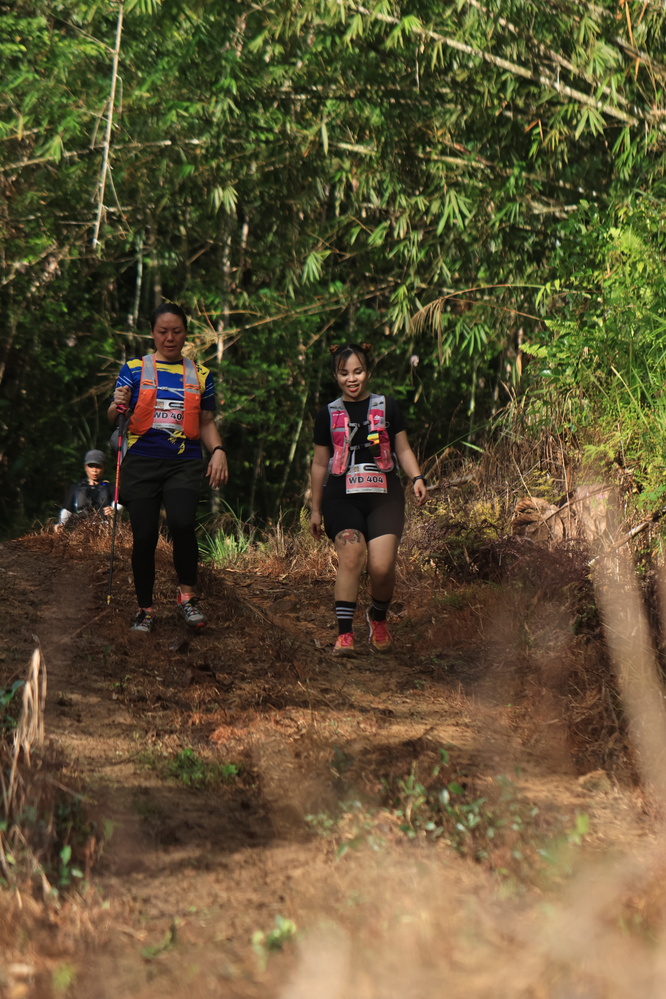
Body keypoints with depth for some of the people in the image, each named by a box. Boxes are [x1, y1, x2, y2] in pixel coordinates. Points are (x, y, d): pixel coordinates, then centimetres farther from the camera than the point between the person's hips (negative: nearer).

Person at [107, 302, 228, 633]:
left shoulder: (200, 375, 14)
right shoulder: (134, 369, 9)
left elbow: (207, 423, 18)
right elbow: (114, 418, 4)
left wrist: (218, 451, -1)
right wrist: (117, 407, -19)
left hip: (184, 463, 0)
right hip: (142, 462, 0)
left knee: (182, 523, -25)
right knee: (144, 537, -6)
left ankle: (187, 596, -5)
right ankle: (145, 609, 12)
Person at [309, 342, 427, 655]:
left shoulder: (387, 406, 10)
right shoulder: (328, 414, 11)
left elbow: (403, 449, 13)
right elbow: (320, 464, 17)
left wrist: (416, 478, -6)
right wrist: (316, 510, 19)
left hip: (384, 495, 0)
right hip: (342, 497, 0)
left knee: (382, 567, -13)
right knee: (351, 555, -23)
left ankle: (378, 618, 17)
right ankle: (344, 633, -20)